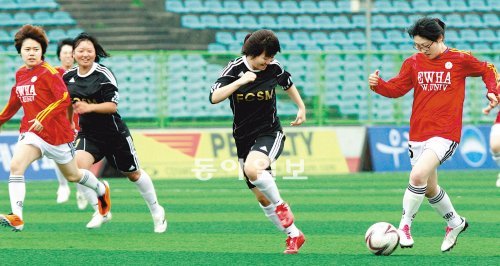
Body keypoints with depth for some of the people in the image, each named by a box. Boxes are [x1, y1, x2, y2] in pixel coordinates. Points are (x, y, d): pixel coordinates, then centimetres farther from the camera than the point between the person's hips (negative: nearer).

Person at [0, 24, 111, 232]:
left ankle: (102, 190, 49)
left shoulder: (48, 72, -13)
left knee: (72, 175, 16)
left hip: (57, 133, -5)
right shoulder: (20, 74, 8)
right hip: (31, 132, 5)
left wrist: (43, 118, -29)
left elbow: (64, 99, -22)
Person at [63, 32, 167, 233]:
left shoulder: (103, 74, -15)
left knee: (133, 173, 13)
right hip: (88, 134, 4)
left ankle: (156, 210, 35)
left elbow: (112, 105, -19)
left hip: (113, 132, -4)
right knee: (79, 164, -25)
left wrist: (89, 107, -32)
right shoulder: (69, 77, 1)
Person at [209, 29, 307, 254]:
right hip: (243, 138, 2)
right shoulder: (235, 69, -11)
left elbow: (288, 84, 18)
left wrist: (301, 107, 18)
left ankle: (281, 206, -13)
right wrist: (241, 81, -32)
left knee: (253, 168, -35)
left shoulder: (274, 69, -6)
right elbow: (214, 98, -24)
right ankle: (293, 235, 20)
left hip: (269, 134, -2)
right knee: (261, 197, 6)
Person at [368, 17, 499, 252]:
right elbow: (396, 89, -1)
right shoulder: (413, 63, 4)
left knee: (418, 176, -26)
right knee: (429, 189, 16)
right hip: (418, 134, 5)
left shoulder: (460, 60, -3)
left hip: (445, 134, -5)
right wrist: (377, 84, -18)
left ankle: (405, 225, -12)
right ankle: (455, 223, 41)